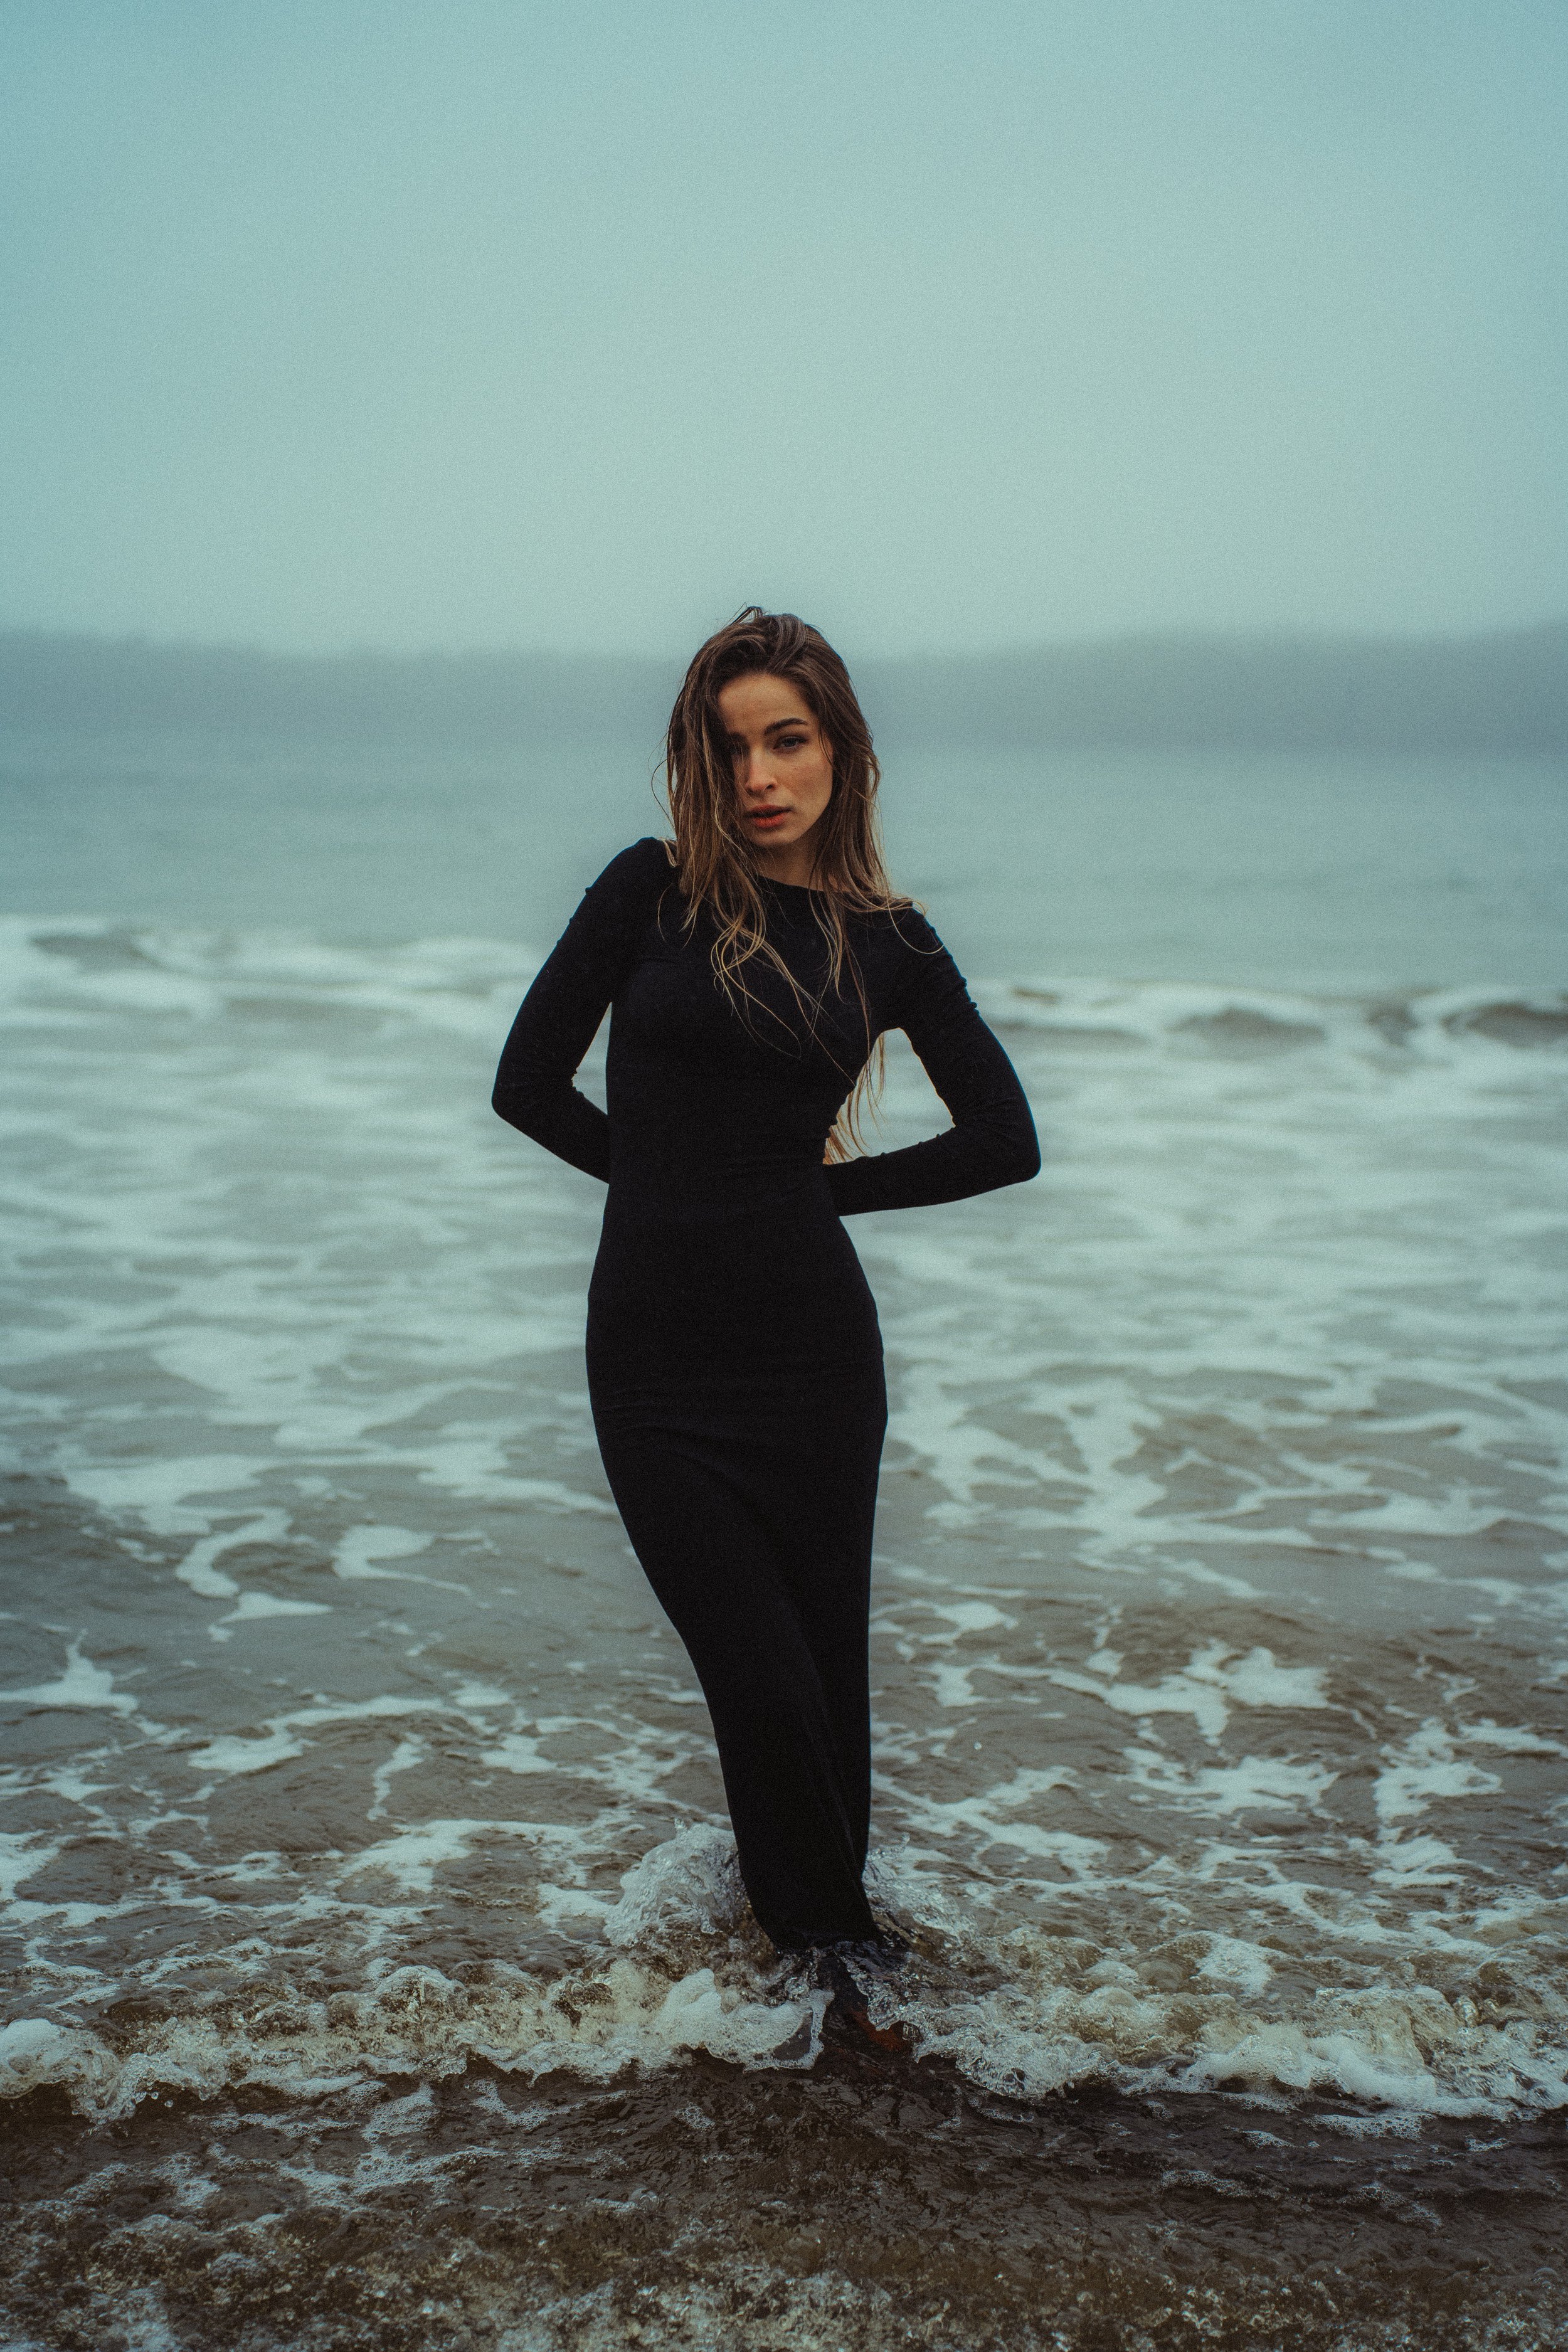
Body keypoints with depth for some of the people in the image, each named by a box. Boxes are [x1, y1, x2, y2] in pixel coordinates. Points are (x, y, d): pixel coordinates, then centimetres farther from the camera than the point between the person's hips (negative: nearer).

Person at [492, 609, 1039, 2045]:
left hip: (811, 1346, 1)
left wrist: (820, 1184, 5)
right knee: (761, 1672, 2)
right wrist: (679, 1180, 6)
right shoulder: (654, 890, -1)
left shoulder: (889, 942, 4)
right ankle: (834, 1926, 28)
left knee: (822, 1659, 10)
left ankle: (823, 1905, 36)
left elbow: (1005, 1142, 7)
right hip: (653, 1353, -1)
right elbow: (531, 1087, 1)